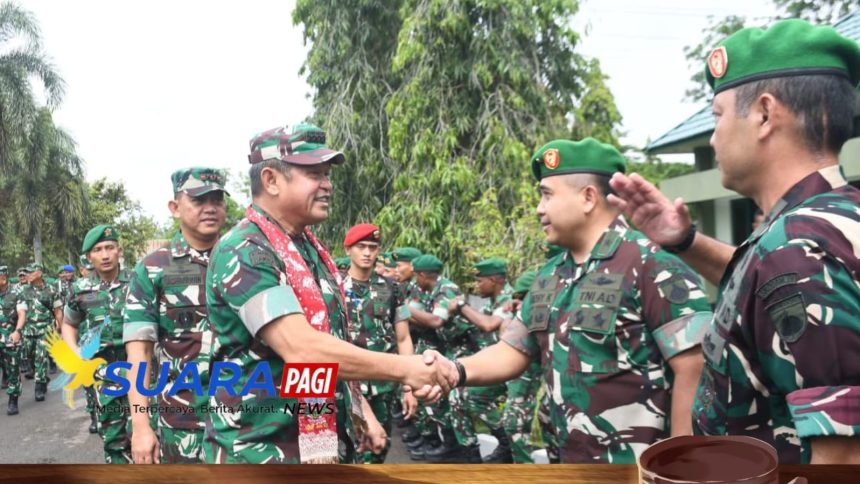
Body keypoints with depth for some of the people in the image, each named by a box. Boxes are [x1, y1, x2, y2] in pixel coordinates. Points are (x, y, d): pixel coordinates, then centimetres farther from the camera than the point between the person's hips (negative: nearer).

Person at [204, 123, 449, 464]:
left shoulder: (311, 251, 10)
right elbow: (302, 350, -29)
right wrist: (404, 369, -23)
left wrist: (361, 411, 11)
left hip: (326, 443, 8)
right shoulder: (242, 253, -19)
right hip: (262, 450, -8)